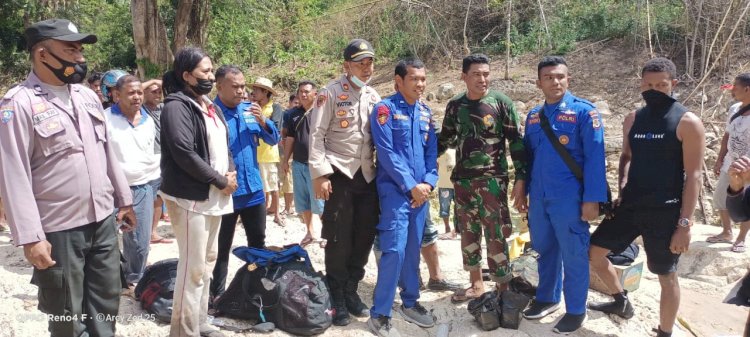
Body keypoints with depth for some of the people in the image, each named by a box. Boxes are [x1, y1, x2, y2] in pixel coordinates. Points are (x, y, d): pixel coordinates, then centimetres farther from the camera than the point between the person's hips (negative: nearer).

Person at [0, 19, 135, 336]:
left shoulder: (87, 95, 9)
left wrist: (124, 200, 16)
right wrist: (30, 237, -17)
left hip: (103, 221, 6)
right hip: (59, 230, -6)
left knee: (106, 302, 17)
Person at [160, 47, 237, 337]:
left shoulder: (210, 106, 14)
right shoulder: (177, 107, -13)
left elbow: (224, 144, 17)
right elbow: (184, 154, -21)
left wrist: (230, 174, -2)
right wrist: (221, 182, -15)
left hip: (214, 195, 9)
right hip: (190, 196, -9)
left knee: (208, 261, 16)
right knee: (193, 266, -5)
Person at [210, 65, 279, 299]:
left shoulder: (250, 109, 5)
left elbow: (274, 139, 7)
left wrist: (262, 121, -11)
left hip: (253, 188, 6)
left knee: (258, 243, 18)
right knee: (222, 247, 8)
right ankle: (217, 294, 21)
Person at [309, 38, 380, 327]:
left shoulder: (374, 96, 11)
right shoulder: (331, 93, -6)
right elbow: (316, 135, -9)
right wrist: (319, 173, -15)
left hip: (368, 175, 5)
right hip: (340, 174, -5)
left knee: (364, 237, 9)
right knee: (338, 239, 1)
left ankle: (351, 290, 26)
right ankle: (337, 298, 16)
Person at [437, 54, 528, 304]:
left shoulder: (501, 103, -5)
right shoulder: (455, 106, 7)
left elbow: (516, 142, -4)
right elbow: (445, 139, 18)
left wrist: (521, 179, -10)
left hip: (493, 180, -4)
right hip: (462, 180, 5)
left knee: (496, 236, -5)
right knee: (468, 232, 12)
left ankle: (503, 290, 8)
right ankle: (476, 284, 27)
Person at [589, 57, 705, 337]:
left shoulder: (687, 122, -9)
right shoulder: (632, 120, 7)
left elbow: (694, 175, -11)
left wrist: (685, 223, -16)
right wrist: (622, 188, 1)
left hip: (666, 211, -6)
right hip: (630, 206, 6)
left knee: (666, 276, 5)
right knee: (594, 252, 11)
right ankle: (621, 302, 34)